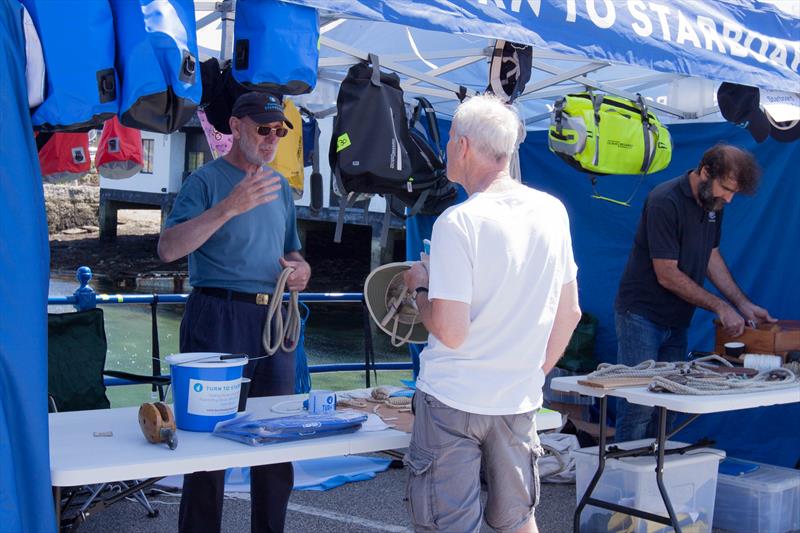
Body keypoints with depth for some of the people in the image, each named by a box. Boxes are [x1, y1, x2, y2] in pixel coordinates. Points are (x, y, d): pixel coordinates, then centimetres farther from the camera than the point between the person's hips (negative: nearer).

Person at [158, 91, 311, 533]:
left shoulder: (281, 187, 16)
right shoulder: (206, 180, -4)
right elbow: (168, 249, -18)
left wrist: (300, 268, 2)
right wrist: (228, 208, -27)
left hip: (273, 317, 6)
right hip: (218, 318, -6)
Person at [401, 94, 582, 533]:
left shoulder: (458, 222, -18)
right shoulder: (552, 212, 1)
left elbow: (451, 332, -20)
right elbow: (569, 313, 9)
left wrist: (419, 286, -2)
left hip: (452, 399, -6)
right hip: (519, 399, 6)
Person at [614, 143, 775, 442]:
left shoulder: (713, 203, 6)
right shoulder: (665, 202, -20)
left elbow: (711, 255, 16)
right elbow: (667, 275, -20)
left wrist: (743, 304, 7)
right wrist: (720, 306, -16)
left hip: (676, 321, 8)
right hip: (642, 316, -8)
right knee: (639, 405, -9)